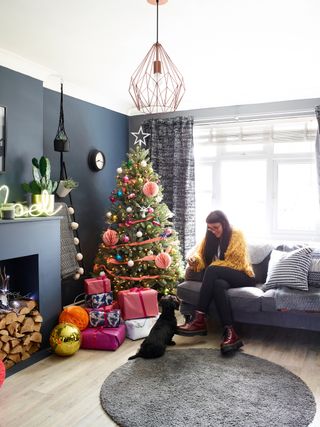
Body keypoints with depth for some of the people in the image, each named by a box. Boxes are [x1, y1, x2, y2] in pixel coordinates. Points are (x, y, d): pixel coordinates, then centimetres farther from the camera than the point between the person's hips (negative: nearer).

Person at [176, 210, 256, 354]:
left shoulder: (236, 235, -5)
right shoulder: (210, 237, 11)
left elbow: (237, 263, -13)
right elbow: (200, 254, 5)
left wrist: (213, 266, -17)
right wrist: (194, 259, -19)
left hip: (243, 277, -4)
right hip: (223, 277, 4)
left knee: (212, 270, -33)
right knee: (218, 285, -36)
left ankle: (200, 320, -38)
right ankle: (230, 332, -46)